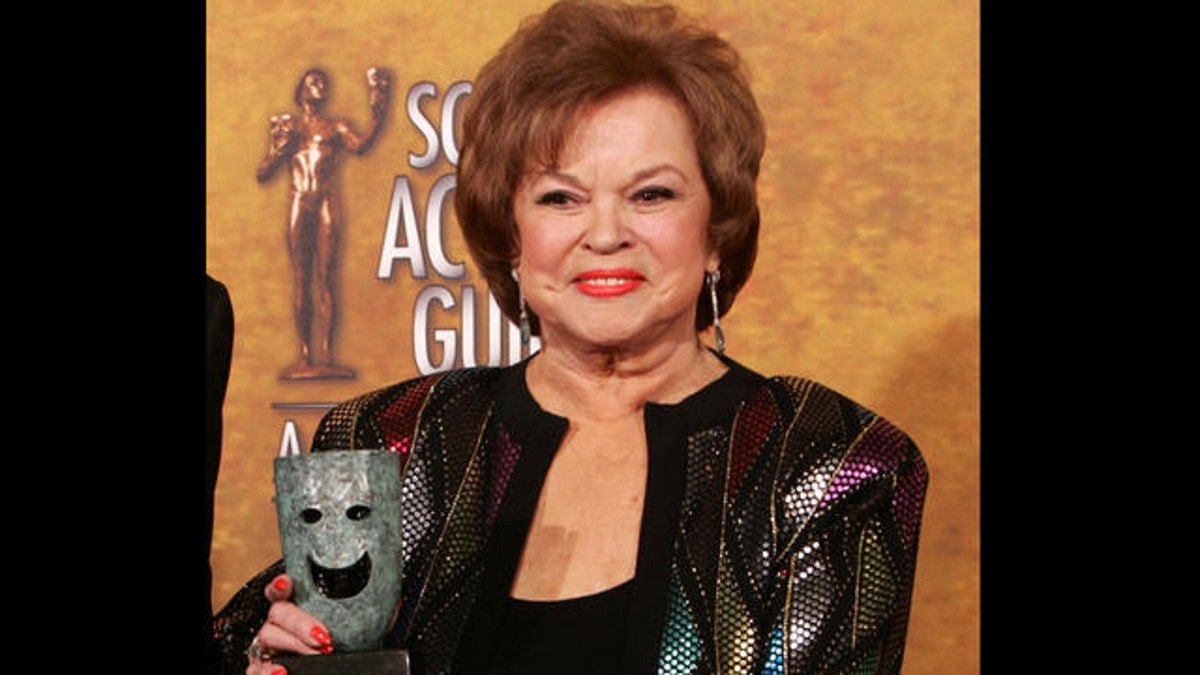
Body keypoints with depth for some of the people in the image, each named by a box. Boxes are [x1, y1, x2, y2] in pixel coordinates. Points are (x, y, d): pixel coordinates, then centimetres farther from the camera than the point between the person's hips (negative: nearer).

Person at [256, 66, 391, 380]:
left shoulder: (336, 128, 17)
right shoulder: (287, 127, 16)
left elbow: (360, 145, -6)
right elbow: (262, 174, 10)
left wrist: (379, 108, -8)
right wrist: (279, 146, -6)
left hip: (327, 205, 0)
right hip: (299, 203, 0)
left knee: (325, 277, -7)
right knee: (301, 278, -4)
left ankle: (325, 356, -12)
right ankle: (304, 355, -5)